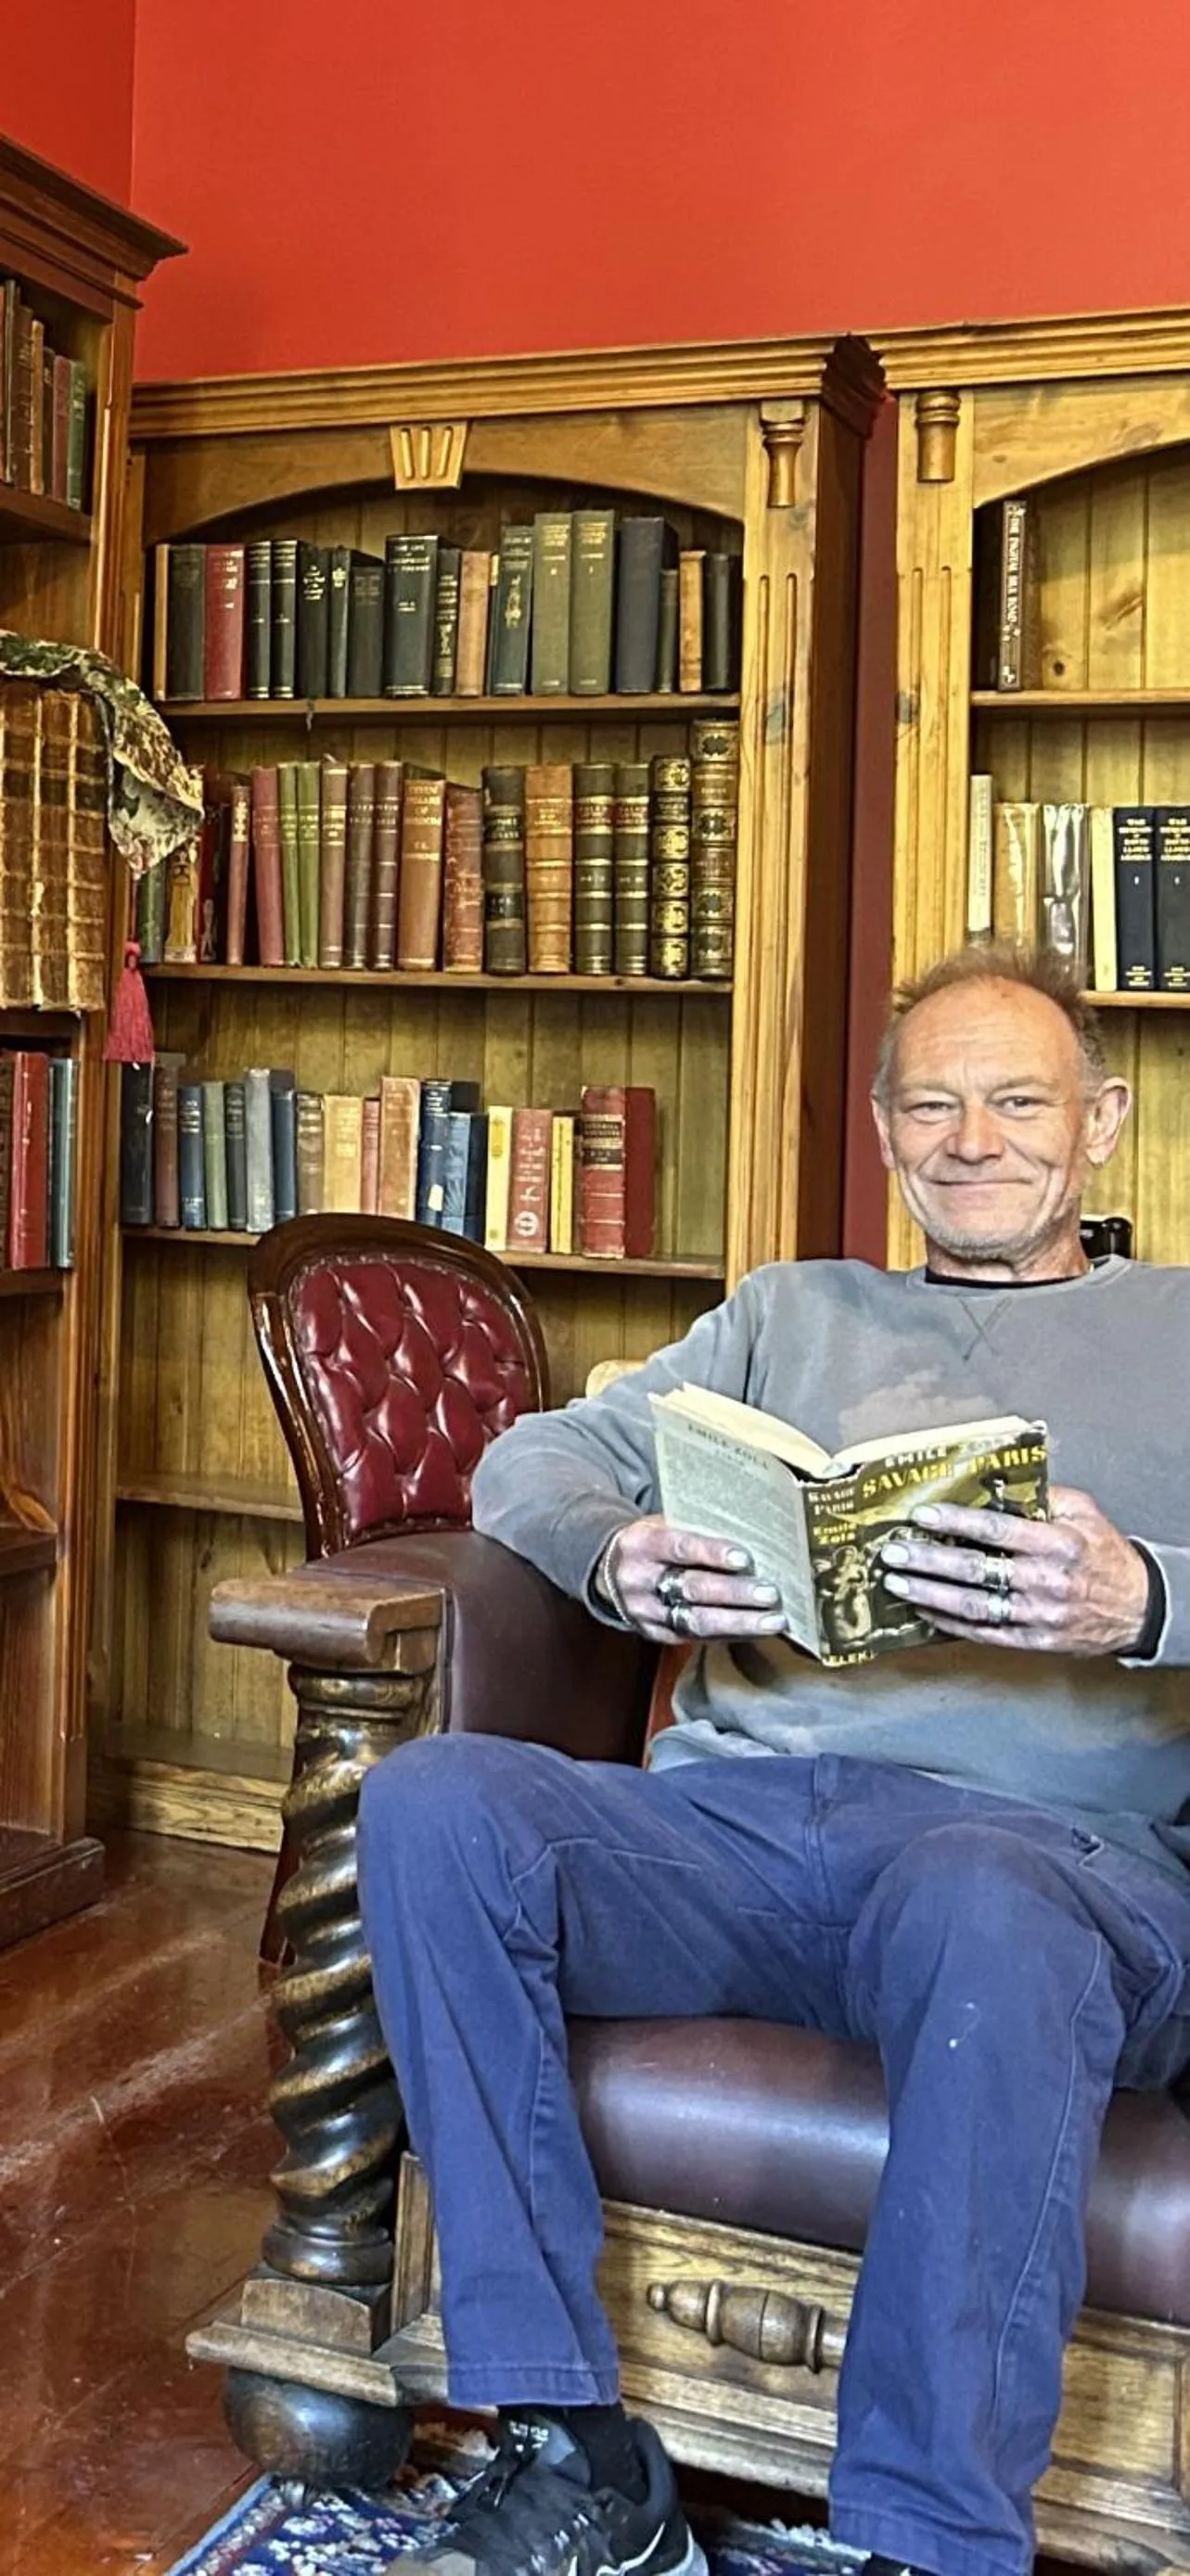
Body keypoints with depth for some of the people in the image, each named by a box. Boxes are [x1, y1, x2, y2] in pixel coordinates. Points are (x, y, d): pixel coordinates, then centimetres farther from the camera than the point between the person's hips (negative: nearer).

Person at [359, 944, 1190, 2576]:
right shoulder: (793, 1311, 28)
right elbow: (537, 1456, 19)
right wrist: (616, 1557, -4)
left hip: (1048, 1838, -3)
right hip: (733, 1815, 4)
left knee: (980, 1908, -39)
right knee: (431, 1804, -24)